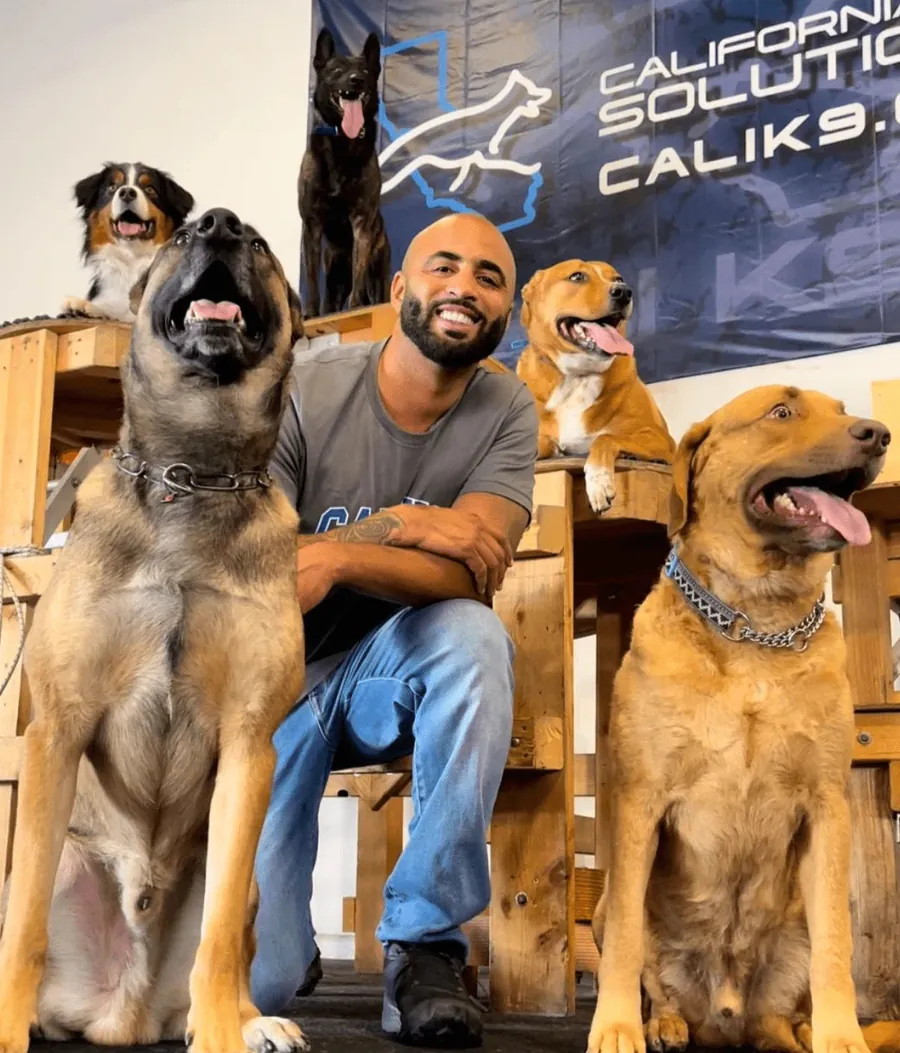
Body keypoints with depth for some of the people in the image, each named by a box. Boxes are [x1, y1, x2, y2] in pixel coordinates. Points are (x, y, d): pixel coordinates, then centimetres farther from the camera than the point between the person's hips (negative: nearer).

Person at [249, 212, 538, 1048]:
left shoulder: (505, 411, -7)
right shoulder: (298, 393, -13)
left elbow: (473, 572, -22)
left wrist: (337, 556, -39)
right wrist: (397, 525, -27)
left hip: (395, 671, 2)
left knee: (471, 633, -36)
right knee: (248, 982, -16)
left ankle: (425, 943, -21)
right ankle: (292, 945, 26)